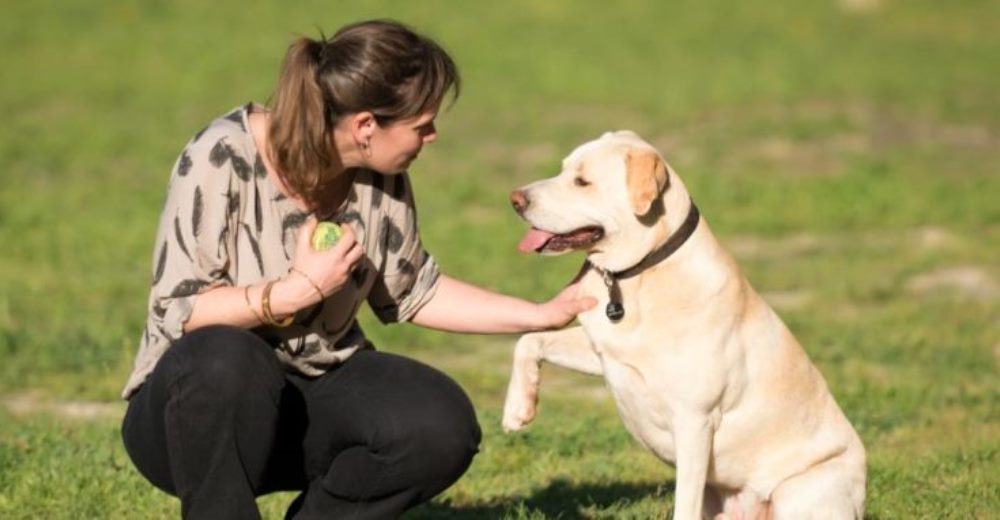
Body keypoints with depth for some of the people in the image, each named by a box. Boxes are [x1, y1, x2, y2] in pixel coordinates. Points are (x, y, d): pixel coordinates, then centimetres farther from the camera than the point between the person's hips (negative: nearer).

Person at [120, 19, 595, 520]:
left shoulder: (379, 176, -4)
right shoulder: (221, 159, -21)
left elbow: (412, 292, 11)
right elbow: (176, 310, -22)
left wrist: (541, 315, 8)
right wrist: (301, 288, -26)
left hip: (313, 400, 5)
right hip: (200, 406, -5)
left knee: (441, 426, -23)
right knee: (225, 359, -40)